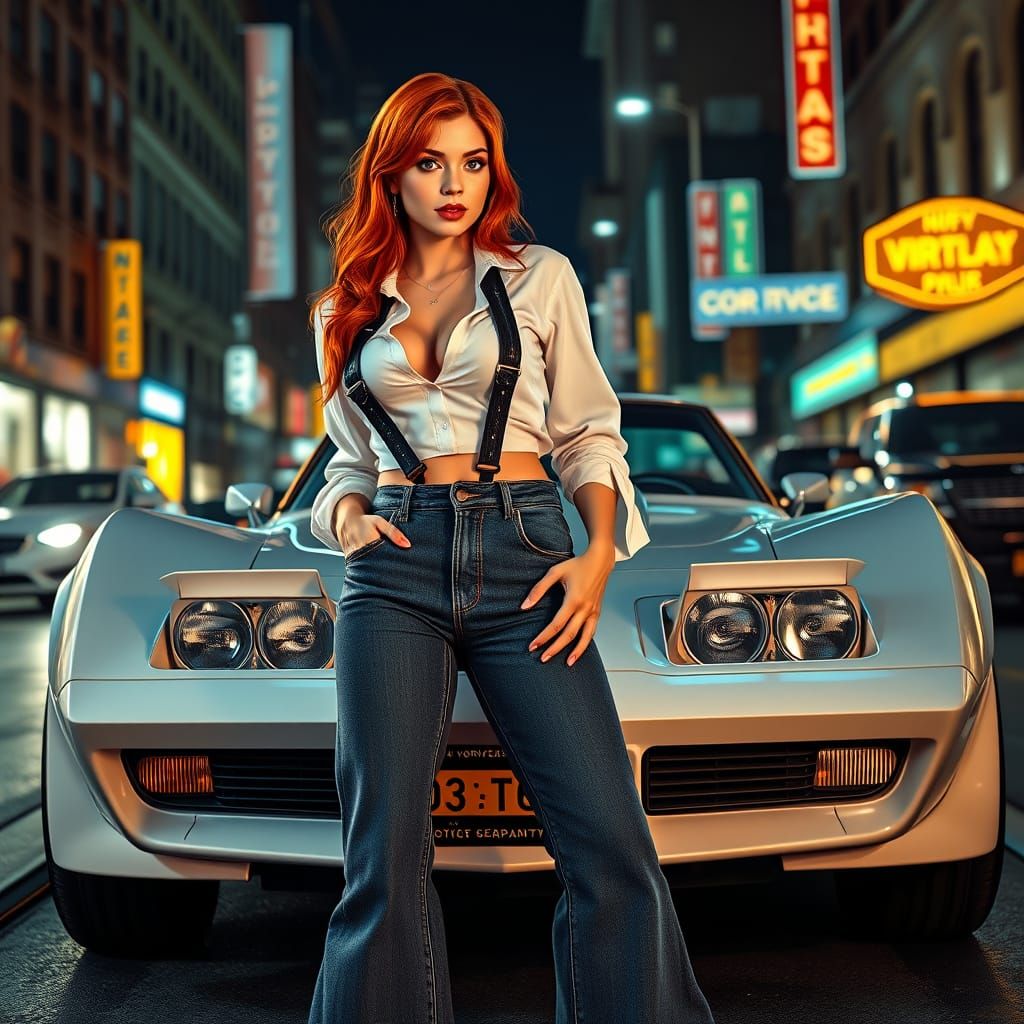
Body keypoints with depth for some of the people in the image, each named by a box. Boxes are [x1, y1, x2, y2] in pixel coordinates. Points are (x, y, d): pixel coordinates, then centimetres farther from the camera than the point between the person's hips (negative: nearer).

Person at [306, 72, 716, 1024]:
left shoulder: (540, 278, 11)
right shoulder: (344, 312, 17)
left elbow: (587, 433, 11)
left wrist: (601, 552, -4)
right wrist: (348, 513, 2)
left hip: (524, 551, -1)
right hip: (396, 564, 2)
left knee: (610, 842, -10)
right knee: (386, 853, -5)